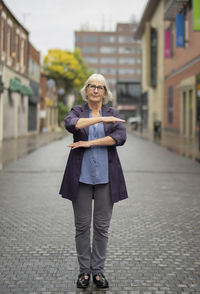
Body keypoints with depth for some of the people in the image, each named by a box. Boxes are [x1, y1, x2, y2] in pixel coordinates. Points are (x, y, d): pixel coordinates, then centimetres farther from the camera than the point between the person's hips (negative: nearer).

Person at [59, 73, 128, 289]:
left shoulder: (113, 114, 9)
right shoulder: (77, 111, 7)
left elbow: (121, 137, -9)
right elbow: (70, 124, -17)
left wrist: (90, 143, -14)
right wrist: (100, 119, -24)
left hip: (105, 175, 1)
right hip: (81, 174, 0)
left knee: (102, 226, 3)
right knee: (82, 225, 4)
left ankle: (98, 270, 14)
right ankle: (84, 271, 15)